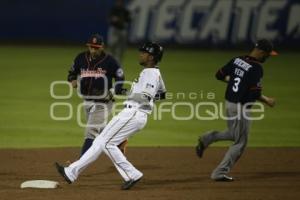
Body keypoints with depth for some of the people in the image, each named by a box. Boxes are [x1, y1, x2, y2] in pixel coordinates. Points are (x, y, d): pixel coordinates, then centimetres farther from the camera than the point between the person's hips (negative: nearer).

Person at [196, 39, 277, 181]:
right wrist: (267, 101, -5)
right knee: (240, 142, 6)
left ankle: (207, 139, 8)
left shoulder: (237, 60, 3)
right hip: (241, 107, -8)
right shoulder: (256, 68, -19)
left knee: (234, 135, 28)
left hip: (229, 103, 8)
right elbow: (255, 94, -23)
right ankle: (220, 173, 6)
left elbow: (219, 75, 11)